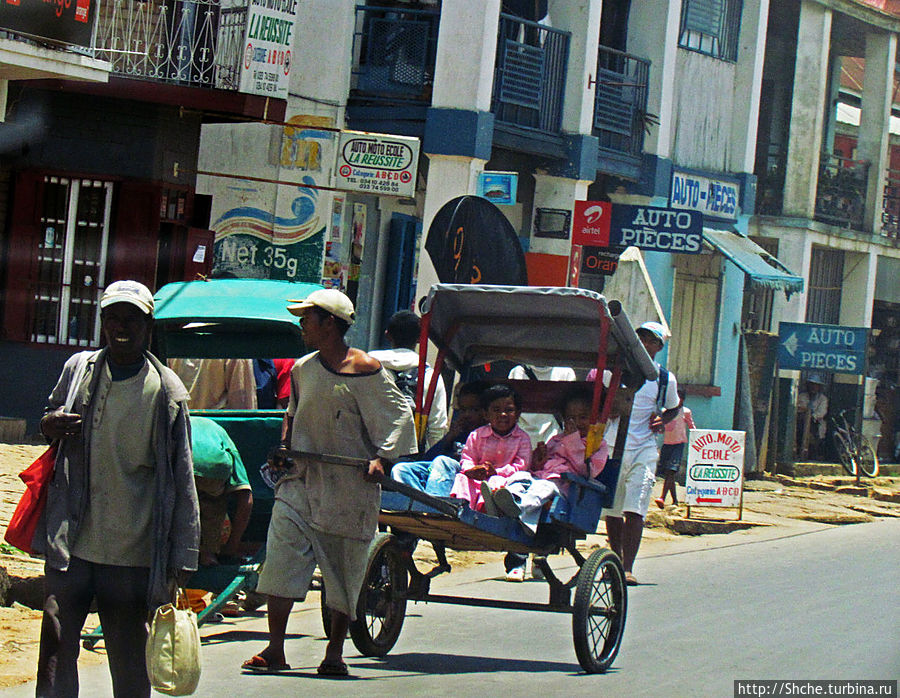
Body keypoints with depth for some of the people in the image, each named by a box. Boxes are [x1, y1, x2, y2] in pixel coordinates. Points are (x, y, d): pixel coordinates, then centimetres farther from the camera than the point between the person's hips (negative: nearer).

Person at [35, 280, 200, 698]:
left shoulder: (166, 390, -2)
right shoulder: (78, 370, 7)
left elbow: (181, 477, -1)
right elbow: (53, 417, 25)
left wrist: (182, 556, -4)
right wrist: (49, 425, -2)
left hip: (133, 553, -2)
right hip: (72, 545, 2)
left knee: (129, 656, 5)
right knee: (56, 647, -5)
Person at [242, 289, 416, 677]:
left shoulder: (363, 371, -8)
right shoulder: (302, 369, 12)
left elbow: (398, 415, -7)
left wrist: (382, 458, -19)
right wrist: (285, 446, 11)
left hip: (349, 488, -5)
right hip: (301, 481, 5)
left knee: (343, 572, 3)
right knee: (281, 558, -6)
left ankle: (335, 653, 14)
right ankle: (274, 650, -3)